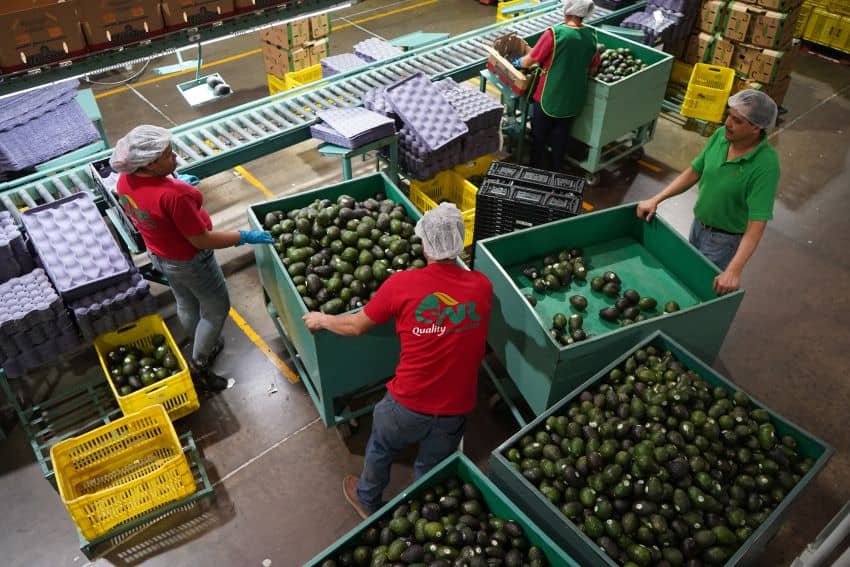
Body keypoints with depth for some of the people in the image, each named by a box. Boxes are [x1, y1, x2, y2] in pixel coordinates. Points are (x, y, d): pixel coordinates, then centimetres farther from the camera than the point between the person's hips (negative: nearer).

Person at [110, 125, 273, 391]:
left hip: (159, 254, 8)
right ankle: (198, 366, 26)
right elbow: (201, 240, -30)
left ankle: (205, 348, 53)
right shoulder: (173, 195, -38)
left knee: (186, 305, 29)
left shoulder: (125, 181, -13)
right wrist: (245, 237, -23)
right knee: (216, 308, 15)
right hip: (189, 261, -8)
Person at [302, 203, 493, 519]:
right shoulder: (482, 286, -10)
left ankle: (367, 500, 55)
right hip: (457, 408, 2)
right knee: (432, 469, 28)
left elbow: (355, 326, -4)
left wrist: (321, 320, 15)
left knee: (381, 449, 30)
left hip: (409, 403, -2)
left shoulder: (402, 284, -17)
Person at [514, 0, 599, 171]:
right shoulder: (591, 36, -5)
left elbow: (528, 61, -14)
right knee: (561, 136, 21)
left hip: (548, 97, -4)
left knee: (539, 135, 16)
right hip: (572, 99, 5)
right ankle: (556, 171, 34)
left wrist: (517, 63, 7)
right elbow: (592, 69, 8)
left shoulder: (554, 33, -22)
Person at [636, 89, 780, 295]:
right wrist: (656, 200, -4)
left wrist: (734, 271, -40)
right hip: (698, 224, 6)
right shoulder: (721, 135, -12)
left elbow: (756, 226, -32)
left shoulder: (765, 165, -30)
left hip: (724, 238, -6)